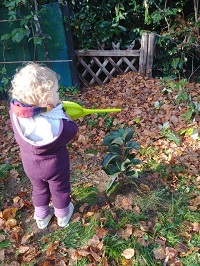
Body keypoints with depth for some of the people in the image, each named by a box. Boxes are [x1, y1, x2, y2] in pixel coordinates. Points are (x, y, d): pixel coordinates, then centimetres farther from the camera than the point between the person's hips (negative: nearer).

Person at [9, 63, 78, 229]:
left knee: (39, 189, 31)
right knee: (60, 190, 25)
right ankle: (63, 216, 51)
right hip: (55, 166, -4)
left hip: (30, 165, 4)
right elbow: (72, 131, -17)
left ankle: (41, 218, 53)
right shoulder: (54, 123, -38)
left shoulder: (16, 110, -26)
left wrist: (56, 109, -11)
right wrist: (59, 110, -14)